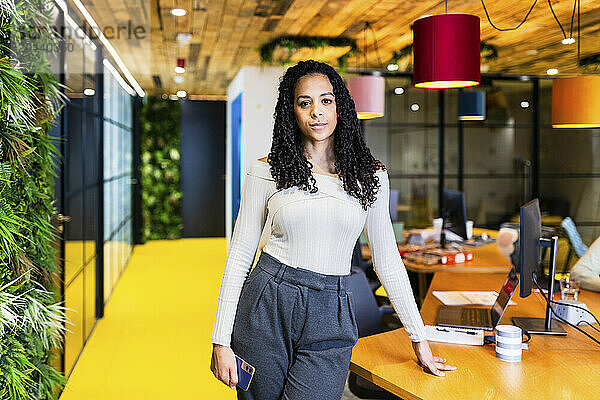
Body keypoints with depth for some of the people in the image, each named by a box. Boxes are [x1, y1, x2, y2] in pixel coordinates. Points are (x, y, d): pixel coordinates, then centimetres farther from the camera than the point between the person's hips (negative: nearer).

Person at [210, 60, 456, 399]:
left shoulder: (370, 176, 4)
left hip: (330, 323, 0)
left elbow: (387, 260, 10)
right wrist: (222, 341, -4)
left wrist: (420, 340, 11)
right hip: (267, 309, 0)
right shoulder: (267, 171, 0)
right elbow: (240, 255, 1)